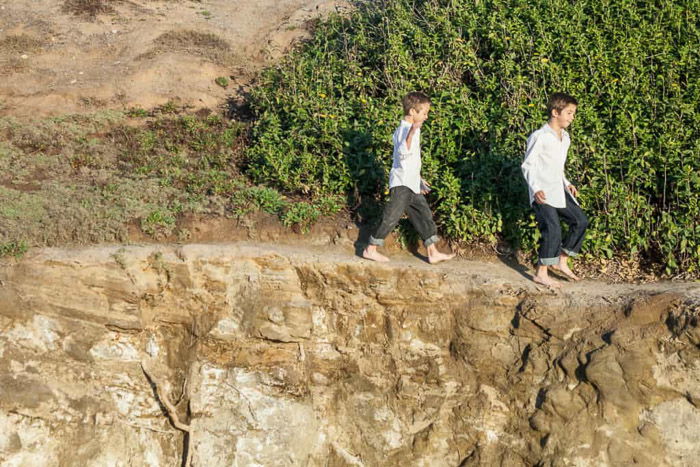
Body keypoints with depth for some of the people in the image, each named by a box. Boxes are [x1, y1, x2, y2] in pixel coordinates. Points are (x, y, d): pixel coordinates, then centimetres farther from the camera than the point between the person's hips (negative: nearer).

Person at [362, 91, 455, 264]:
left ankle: (433, 253, 11)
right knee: (392, 217, -6)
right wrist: (412, 133, -45)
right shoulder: (404, 129, -15)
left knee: (424, 215, 8)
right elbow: (403, 152, -33)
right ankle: (370, 250, 4)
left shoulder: (411, 129, 17)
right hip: (401, 184, -10)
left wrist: (419, 180, 32)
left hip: (412, 185, 10)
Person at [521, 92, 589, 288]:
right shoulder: (539, 137, -13)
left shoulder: (565, 137, 13)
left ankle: (561, 262, 17)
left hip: (558, 191, 9)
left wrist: (567, 184, 14)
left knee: (580, 221, 6)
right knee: (552, 229, -16)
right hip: (542, 193, -9)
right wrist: (535, 189, -24)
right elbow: (528, 165, -12)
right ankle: (541, 273, -7)